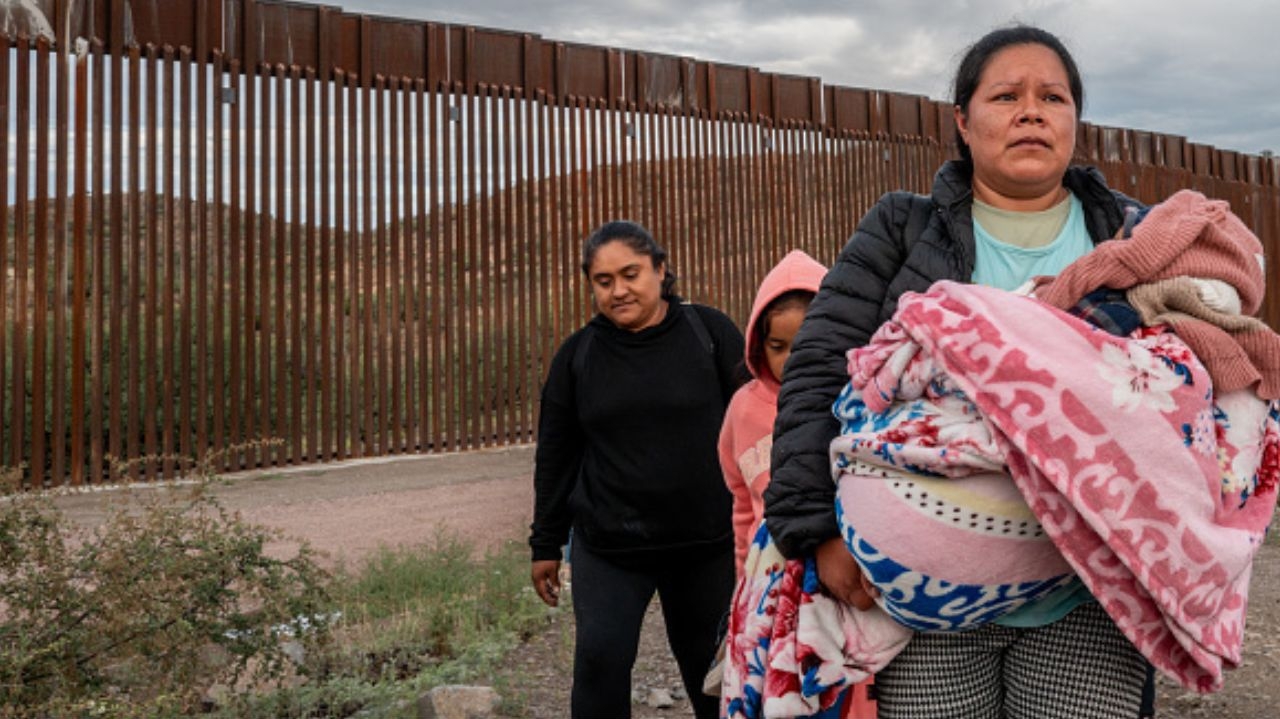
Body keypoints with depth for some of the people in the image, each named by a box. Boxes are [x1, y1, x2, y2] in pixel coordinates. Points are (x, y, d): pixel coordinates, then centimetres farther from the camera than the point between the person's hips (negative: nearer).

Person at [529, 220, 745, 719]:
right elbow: (555, 455, 6)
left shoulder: (710, 332, -3)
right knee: (600, 659, -9)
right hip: (607, 546, 1)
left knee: (711, 664, 12)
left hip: (708, 543, -1)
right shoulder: (577, 354, 2)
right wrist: (546, 544, 8)